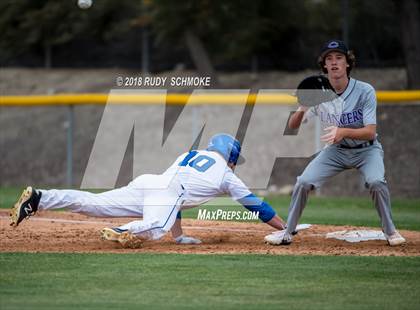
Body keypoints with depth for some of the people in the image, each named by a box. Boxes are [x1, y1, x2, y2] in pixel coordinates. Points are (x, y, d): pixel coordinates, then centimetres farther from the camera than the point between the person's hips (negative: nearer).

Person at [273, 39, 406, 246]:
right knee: (303, 182, -12)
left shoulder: (365, 91, -22)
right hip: (336, 151, 3)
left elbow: (370, 132, -28)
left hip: (366, 149, -3)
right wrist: (302, 109, -36)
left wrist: (344, 132, -47)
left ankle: (390, 231, -9)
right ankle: (288, 232, 5)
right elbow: (293, 126, -13)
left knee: (376, 181, -30)